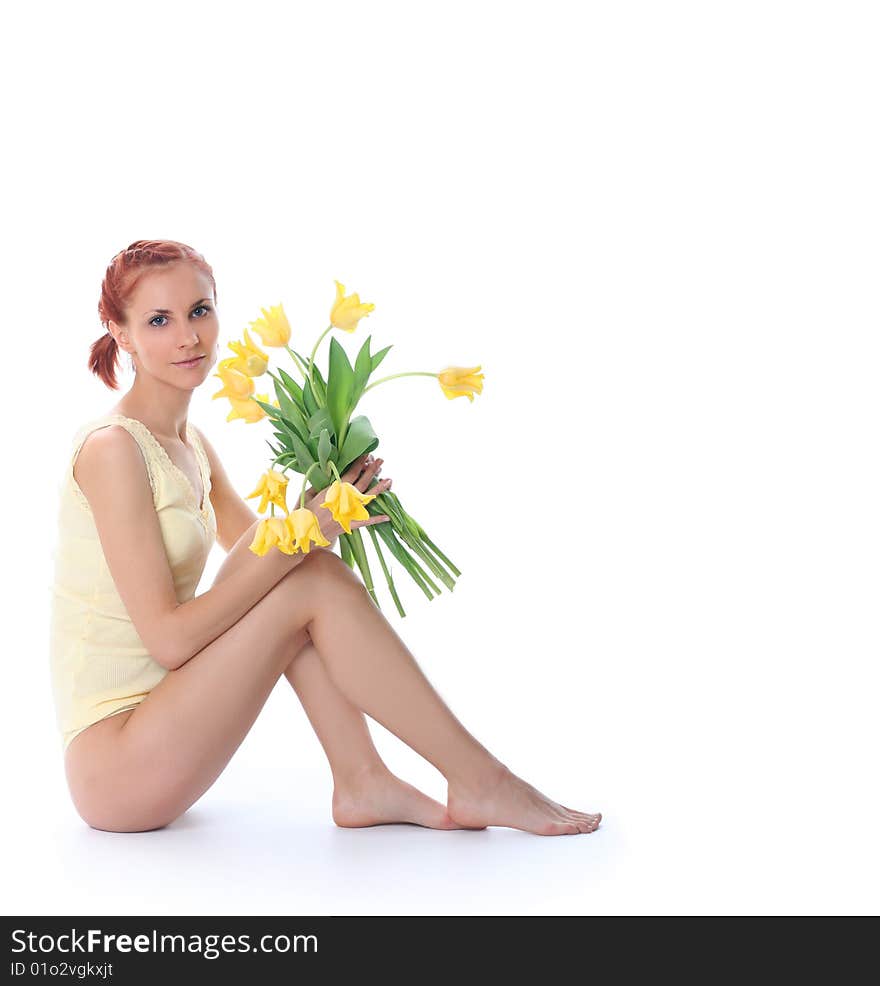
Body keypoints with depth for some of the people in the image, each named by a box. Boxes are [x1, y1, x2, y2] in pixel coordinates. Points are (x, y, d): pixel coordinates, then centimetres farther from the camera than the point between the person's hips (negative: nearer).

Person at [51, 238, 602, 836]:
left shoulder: (191, 446, 11)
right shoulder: (112, 447, -16)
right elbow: (168, 638, -21)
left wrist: (330, 498, -7)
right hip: (112, 768, -8)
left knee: (310, 567, -3)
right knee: (314, 582, -16)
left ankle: (362, 783, -5)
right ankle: (478, 781, -10)